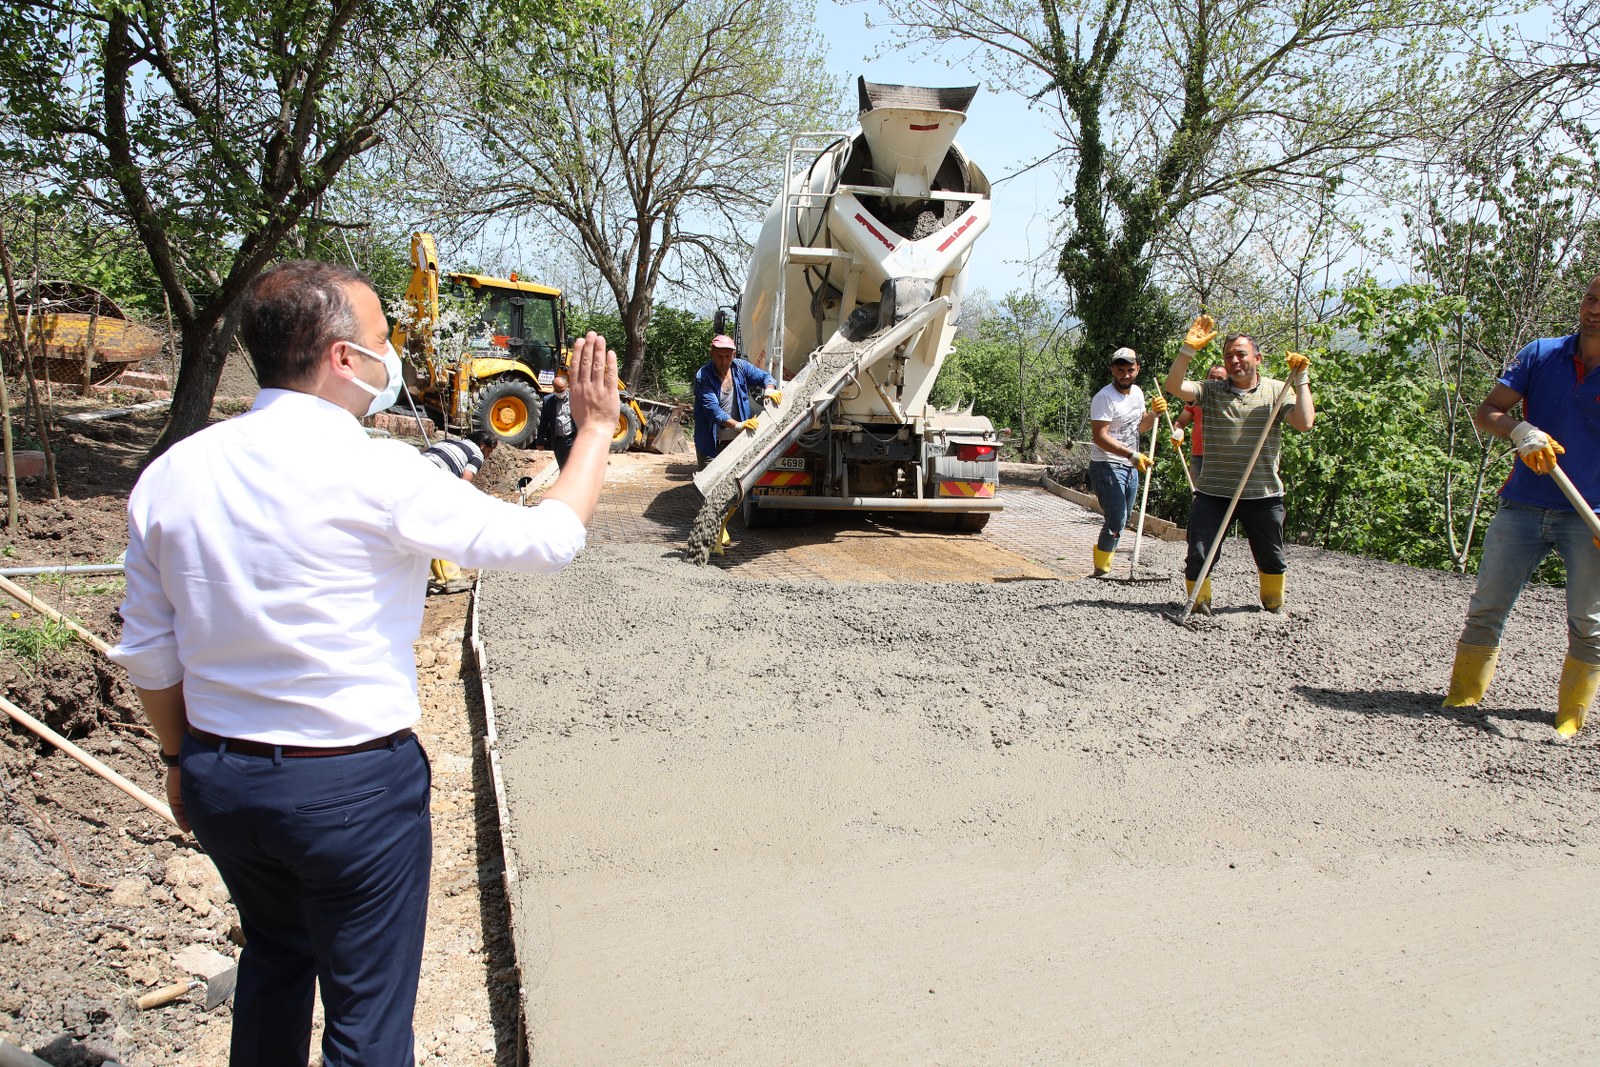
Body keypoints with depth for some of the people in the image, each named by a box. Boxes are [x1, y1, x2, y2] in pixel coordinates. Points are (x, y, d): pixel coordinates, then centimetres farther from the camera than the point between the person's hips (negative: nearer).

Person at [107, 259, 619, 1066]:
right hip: (354, 787, -6)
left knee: (274, 954, 30)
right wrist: (594, 431, -1)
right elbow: (545, 539, -14)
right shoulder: (374, 475, -21)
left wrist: (182, 759, 21)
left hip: (219, 778, 7)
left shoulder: (171, 474, -2)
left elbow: (147, 653, 6)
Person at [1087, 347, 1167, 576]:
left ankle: (1103, 567, 20)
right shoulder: (1104, 398, -16)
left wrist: (1154, 413, 3)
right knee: (1116, 521, -14)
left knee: (1122, 520, 11)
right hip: (1107, 466, -9)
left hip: (1131, 467, 9)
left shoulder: (1137, 393, 11)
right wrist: (1132, 455, -30)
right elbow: (1099, 437, -23)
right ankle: (1101, 570, -3)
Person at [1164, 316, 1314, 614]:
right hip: (1213, 492, -1)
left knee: (1272, 560, 17)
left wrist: (1301, 379, -11)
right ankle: (1199, 606, 18)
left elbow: (1305, 422, -13)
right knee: (1199, 557, -3)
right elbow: (1173, 386, -15)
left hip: (1263, 494, 1)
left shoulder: (1277, 391, 2)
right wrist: (1188, 350, -22)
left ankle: (1274, 606, 41)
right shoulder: (1210, 391, 1)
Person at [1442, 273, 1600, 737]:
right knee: (1486, 608, 3)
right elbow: (1485, 413, 3)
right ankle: (1461, 699, 13)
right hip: (1523, 507, 1)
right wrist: (1521, 430, -20)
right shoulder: (1541, 354, 4)